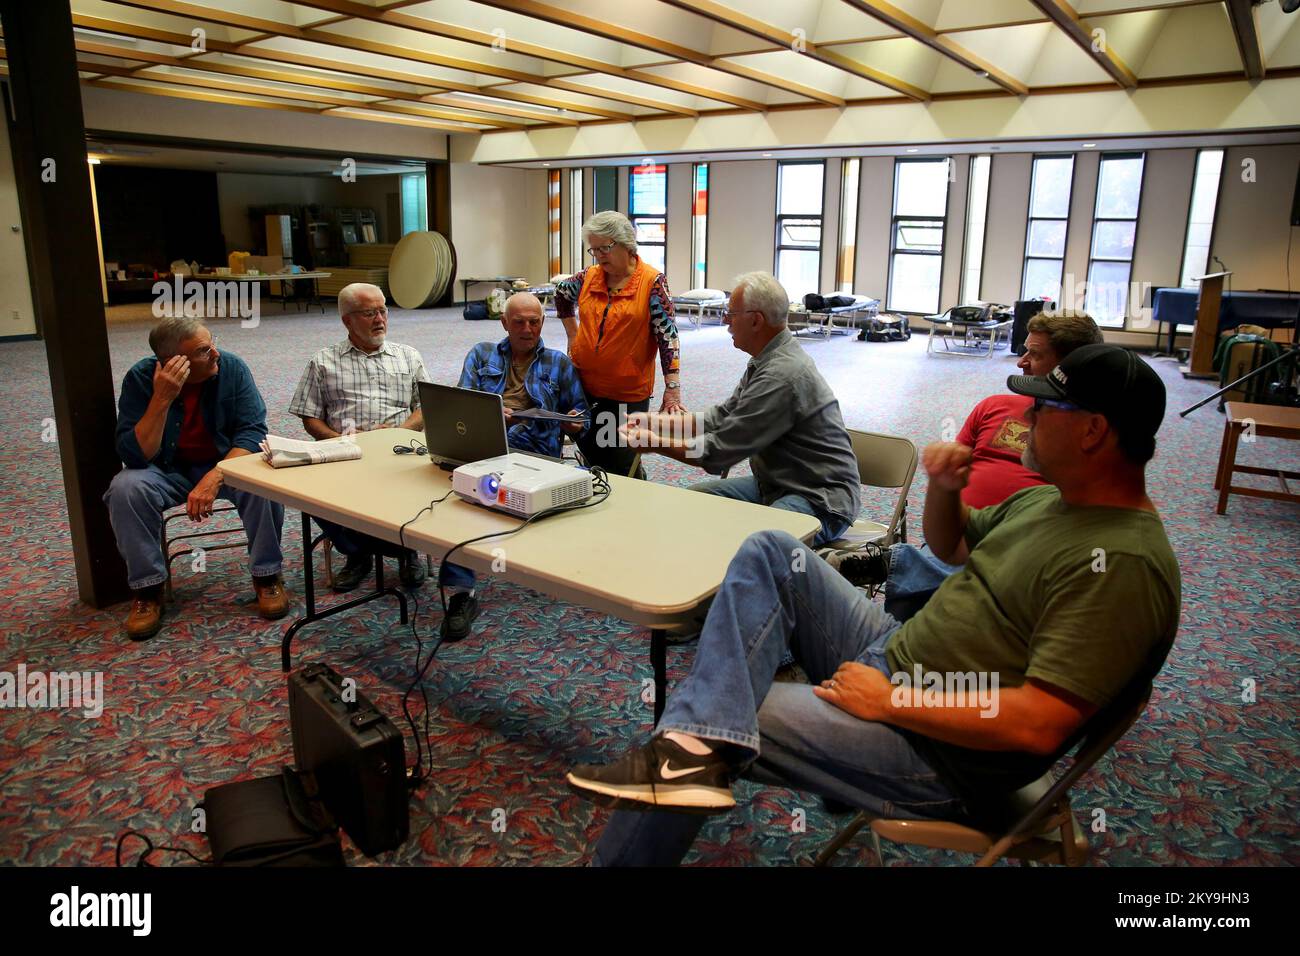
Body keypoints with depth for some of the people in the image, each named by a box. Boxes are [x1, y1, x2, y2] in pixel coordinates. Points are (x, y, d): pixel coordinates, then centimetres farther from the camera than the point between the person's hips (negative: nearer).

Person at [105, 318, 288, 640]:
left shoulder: (231, 367, -16)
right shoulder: (140, 378, -16)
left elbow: (253, 431, -20)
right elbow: (134, 456, -21)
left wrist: (214, 477, -35)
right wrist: (161, 399, -33)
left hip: (227, 463, 0)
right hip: (167, 471, 1)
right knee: (125, 488, -29)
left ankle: (267, 576, -11)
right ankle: (147, 588, -12)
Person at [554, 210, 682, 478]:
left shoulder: (652, 282, -10)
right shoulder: (589, 277, 4)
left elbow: (667, 335, -14)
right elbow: (561, 291, 24)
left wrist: (672, 390, -20)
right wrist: (573, 333, 16)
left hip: (628, 393, -4)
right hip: (583, 385, 5)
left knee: (622, 468, 3)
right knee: (590, 458, 14)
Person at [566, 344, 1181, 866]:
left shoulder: (1124, 563, -22)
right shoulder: (1049, 500, 7)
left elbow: (1038, 725, -29)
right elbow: (948, 546, 23)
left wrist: (889, 700, -21)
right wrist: (944, 488, 0)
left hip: (941, 756, -9)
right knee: (770, 553, -7)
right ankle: (701, 740, -21)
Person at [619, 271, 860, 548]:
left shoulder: (782, 375, -25)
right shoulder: (766, 361, 9)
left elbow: (719, 451, -21)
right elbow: (721, 417, 16)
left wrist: (654, 443, -8)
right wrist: (655, 421, 11)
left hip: (820, 499, -10)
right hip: (777, 484, 10)